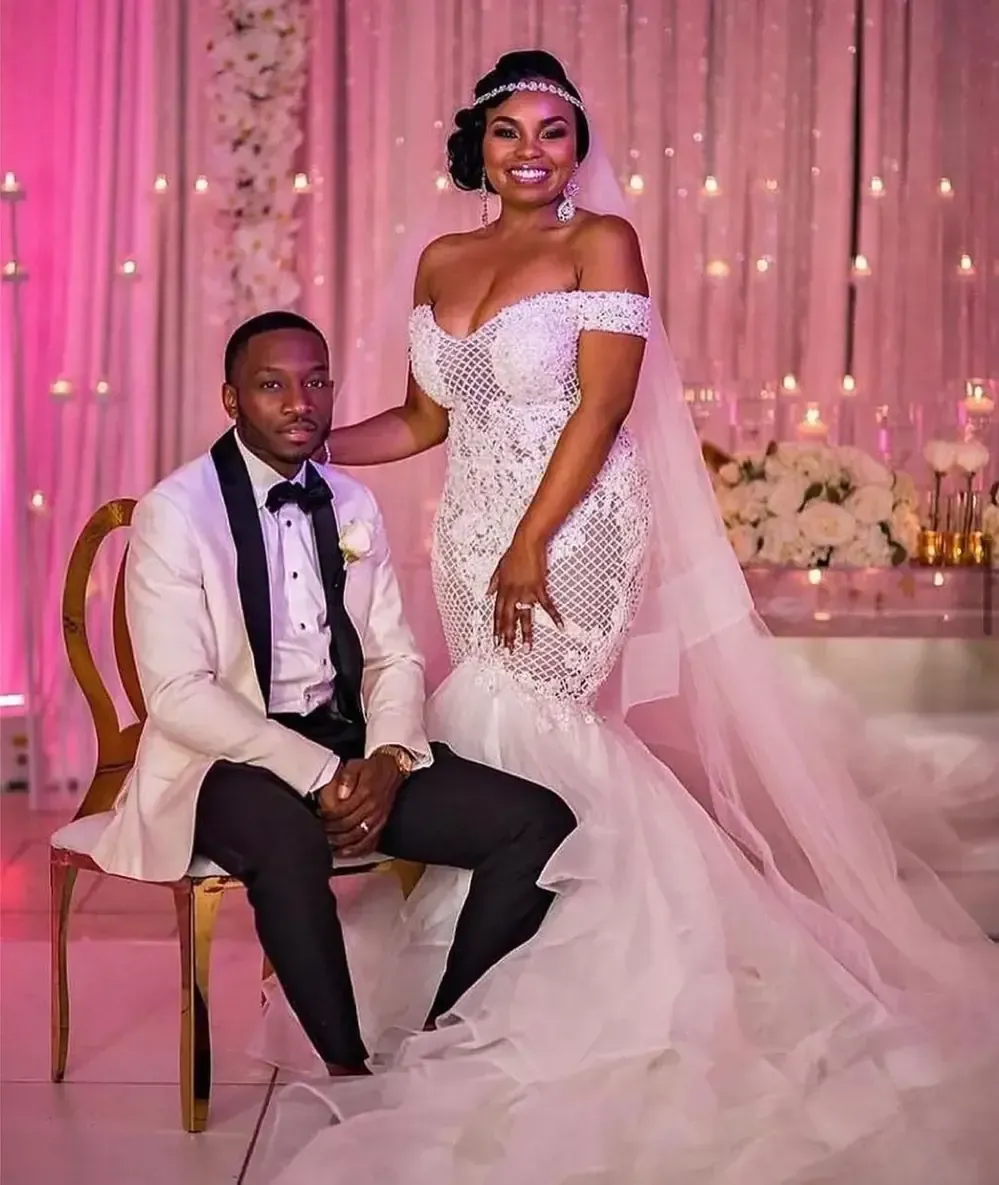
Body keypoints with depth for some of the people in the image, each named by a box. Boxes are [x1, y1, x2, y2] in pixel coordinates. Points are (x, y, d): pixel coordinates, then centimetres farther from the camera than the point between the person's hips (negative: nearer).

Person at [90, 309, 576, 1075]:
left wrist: (389, 759, -11)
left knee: (539, 822, -11)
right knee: (290, 839, -40)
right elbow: (179, 695, -16)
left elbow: (395, 657, 10)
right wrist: (319, 774, -23)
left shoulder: (354, 504, 10)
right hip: (228, 760, -6)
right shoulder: (175, 513, -9)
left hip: (355, 746, 6)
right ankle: (348, 1068, -19)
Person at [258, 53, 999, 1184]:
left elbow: (602, 405, -13)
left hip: (570, 536, -6)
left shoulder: (602, 241, -5)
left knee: (501, 727, -10)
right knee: (546, 736, 5)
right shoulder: (441, 261, 12)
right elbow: (425, 418, 15)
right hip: (472, 537, 6)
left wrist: (530, 544, -18)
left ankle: (498, 1000, 6)